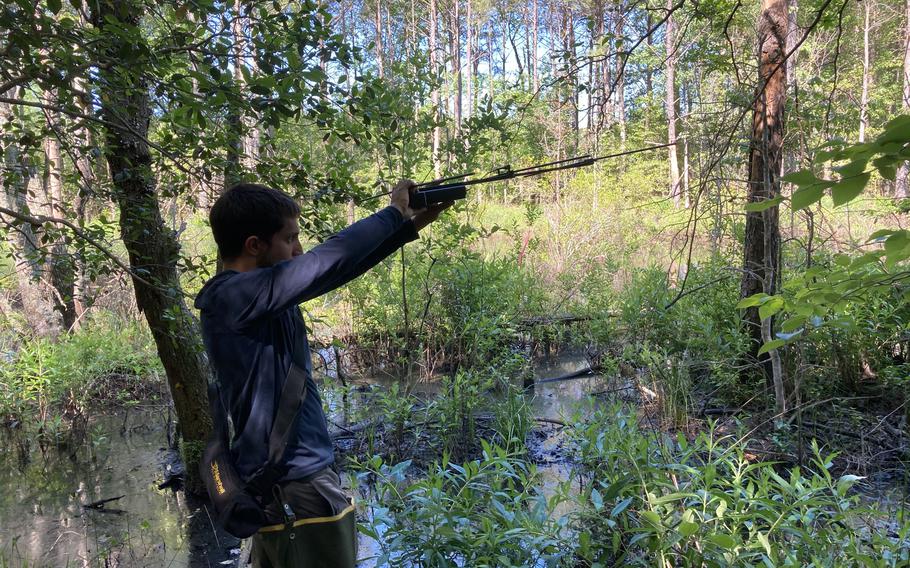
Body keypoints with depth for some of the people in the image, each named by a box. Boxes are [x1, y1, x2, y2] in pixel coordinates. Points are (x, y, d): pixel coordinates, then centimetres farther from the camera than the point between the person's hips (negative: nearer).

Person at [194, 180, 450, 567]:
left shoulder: (259, 292, 6)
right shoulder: (231, 295, -21)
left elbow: (338, 268, 8)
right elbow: (330, 261, -25)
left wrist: (411, 225, 6)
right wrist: (394, 213, -11)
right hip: (296, 490, -9)